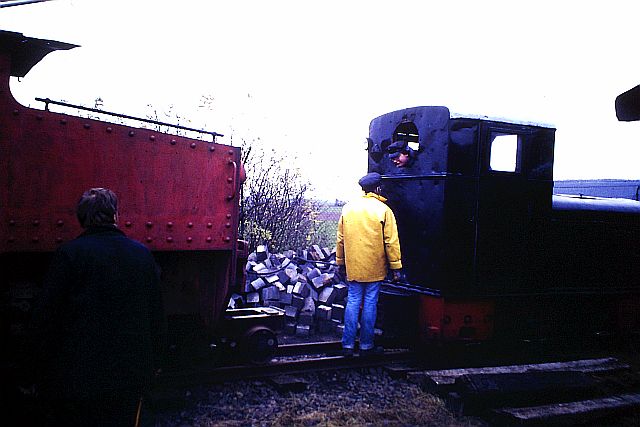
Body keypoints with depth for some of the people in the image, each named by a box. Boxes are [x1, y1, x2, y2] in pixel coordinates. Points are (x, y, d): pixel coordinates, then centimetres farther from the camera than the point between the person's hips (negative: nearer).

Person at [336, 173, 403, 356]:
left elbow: (340, 238, 8)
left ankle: (348, 345, 9)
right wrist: (396, 267, -2)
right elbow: (391, 241, -7)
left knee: (353, 302, 8)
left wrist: (341, 263, 17)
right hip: (375, 267, -3)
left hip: (353, 266, 3)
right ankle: (366, 345, 13)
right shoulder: (383, 210, -7)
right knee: (370, 303, 5)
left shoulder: (348, 208, 4)